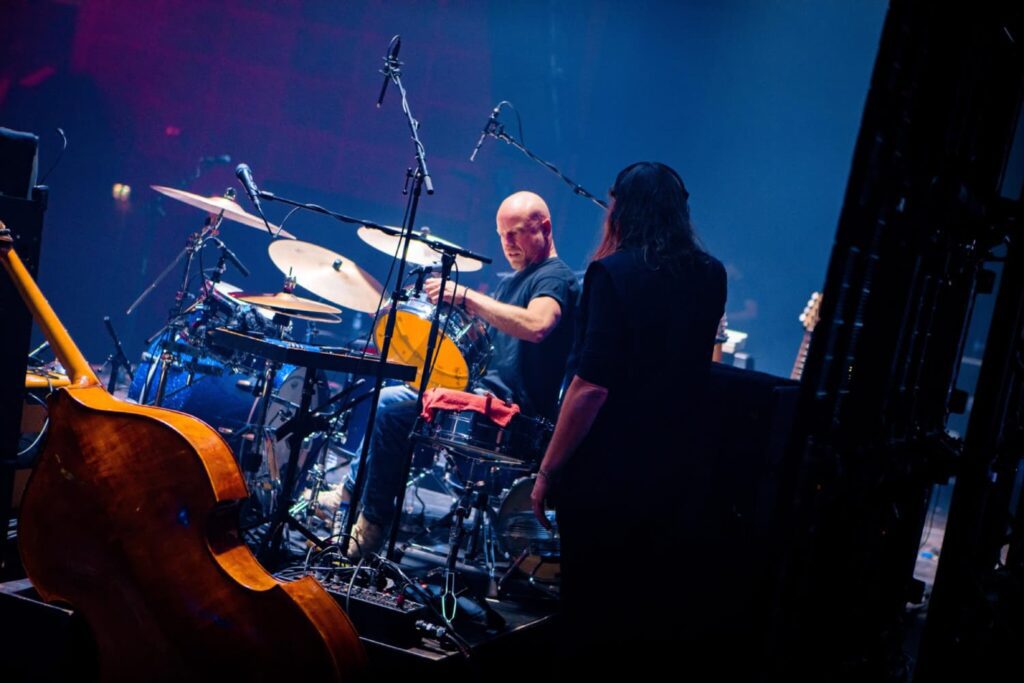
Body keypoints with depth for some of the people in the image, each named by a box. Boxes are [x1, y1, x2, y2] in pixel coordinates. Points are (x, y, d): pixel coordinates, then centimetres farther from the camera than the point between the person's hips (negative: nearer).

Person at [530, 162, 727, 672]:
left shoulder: (613, 273, -13)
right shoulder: (710, 276, 5)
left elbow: (591, 385, -19)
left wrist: (548, 471, -12)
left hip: (604, 475, -5)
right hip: (678, 474, 6)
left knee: (590, 615, 7)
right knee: (659, 622, 16)